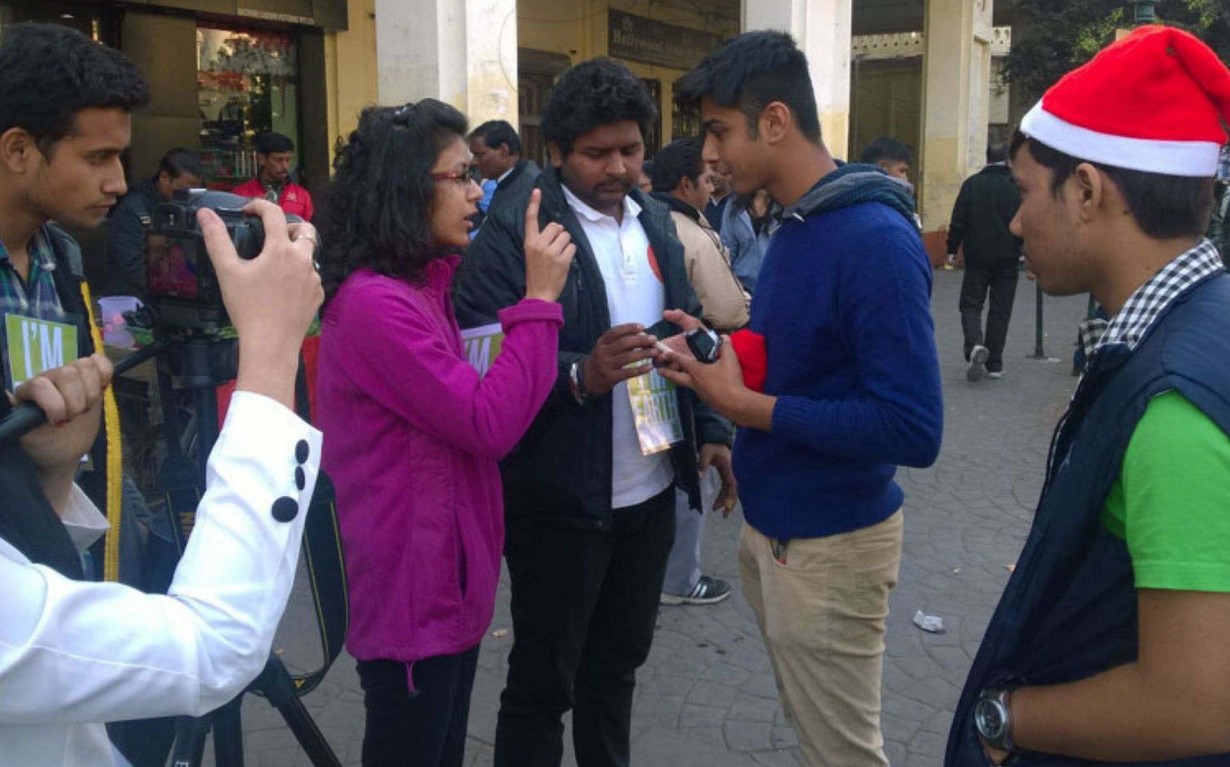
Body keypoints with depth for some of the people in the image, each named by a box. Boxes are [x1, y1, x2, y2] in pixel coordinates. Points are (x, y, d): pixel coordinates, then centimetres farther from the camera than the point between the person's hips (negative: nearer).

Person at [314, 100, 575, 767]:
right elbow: (490, 424, -24)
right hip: (413, 586, -9)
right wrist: (539, 298, -21)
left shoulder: (422, 285, 10)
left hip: (445, 574, 10)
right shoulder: (373, 303, -22)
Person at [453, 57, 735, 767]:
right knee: (542, 679, 10)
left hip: (651, 490, 6)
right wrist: (579, 376, -33)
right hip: (561, 499, -6)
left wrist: (711, 430, 6)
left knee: (619, 661, 21)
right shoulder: (514, 232, -13)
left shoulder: (656, 221, 8)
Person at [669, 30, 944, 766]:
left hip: (830, 544, -9)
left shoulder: (877, 240, -22)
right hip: (772, 526, 9)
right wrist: (721, 353, -1)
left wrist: (749, 407, -21)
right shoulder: (795, 223, 7)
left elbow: (914, 429, -26)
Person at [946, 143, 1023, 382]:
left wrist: (952, 250, 7)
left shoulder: (972, 184, 0)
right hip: (1007, 259, 0)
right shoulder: (1018, 186, -2)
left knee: (971, 305, 8)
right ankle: (994, 364, 9)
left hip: (977, 257, 0)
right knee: (1000, 310, 6)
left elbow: (958, 221, -1)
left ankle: (975, 346, -19)